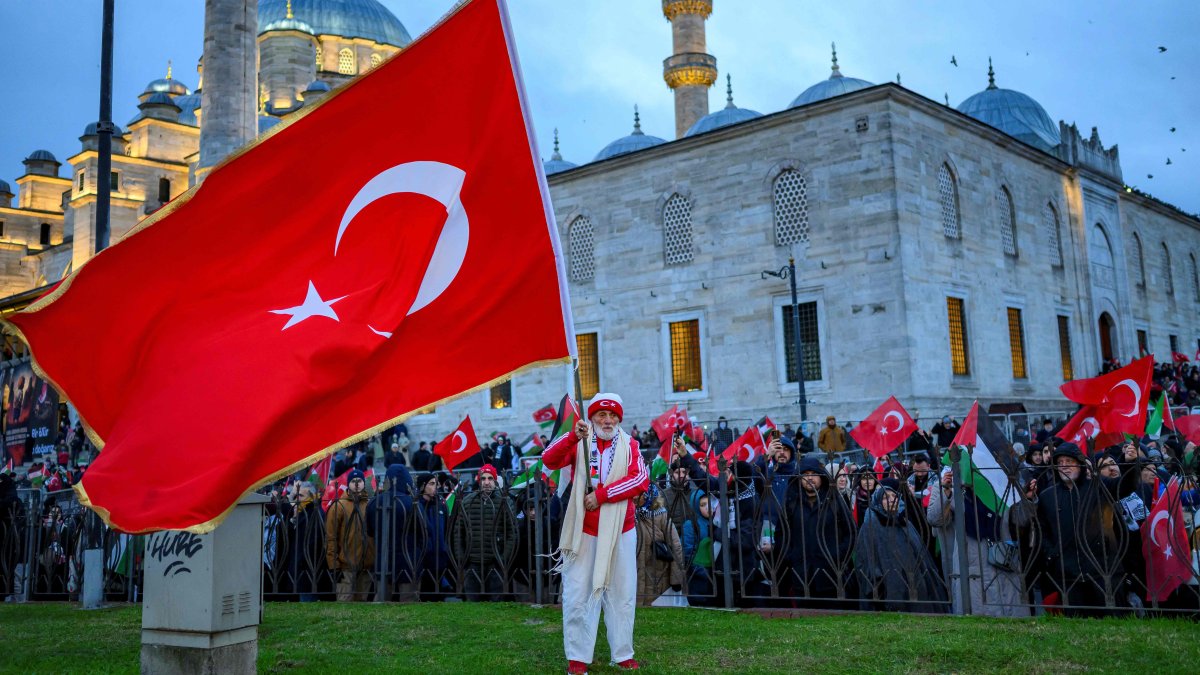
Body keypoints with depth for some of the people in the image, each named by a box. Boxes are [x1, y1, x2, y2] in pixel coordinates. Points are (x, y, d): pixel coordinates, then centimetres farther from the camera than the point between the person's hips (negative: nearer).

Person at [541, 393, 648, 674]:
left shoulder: (629, 445, 1)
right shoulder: (578, 443, 0)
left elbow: (641, 479, -13)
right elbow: (549, 460, -17)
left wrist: (602, 494, -19)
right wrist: (573, 437, -32)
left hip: (620, 532, 1)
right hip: (583, 531, -1)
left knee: (622, 595, 9)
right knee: (578, 596, 1)